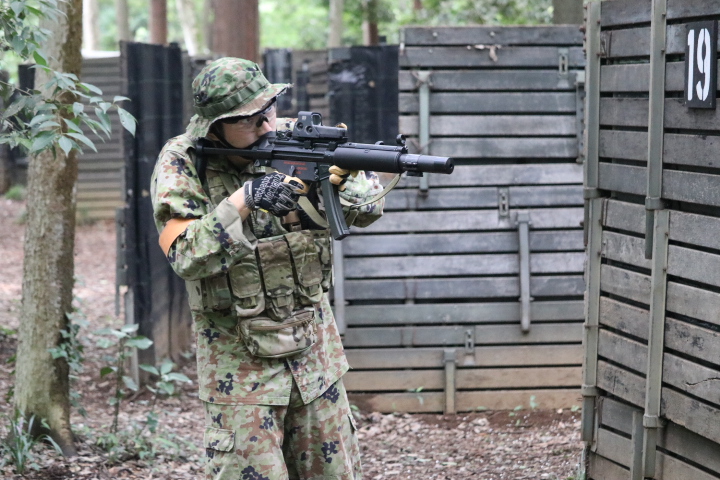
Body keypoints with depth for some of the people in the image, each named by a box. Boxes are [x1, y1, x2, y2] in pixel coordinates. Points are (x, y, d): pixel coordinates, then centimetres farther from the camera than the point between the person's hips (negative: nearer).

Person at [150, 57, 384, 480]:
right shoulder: (182, 164, -13)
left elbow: (371, 205, -5)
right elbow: (186, 256, -23)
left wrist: (338, 180, -26)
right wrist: (244, 200, -32)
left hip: (315, 345, 4)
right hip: (240, 358, -4)